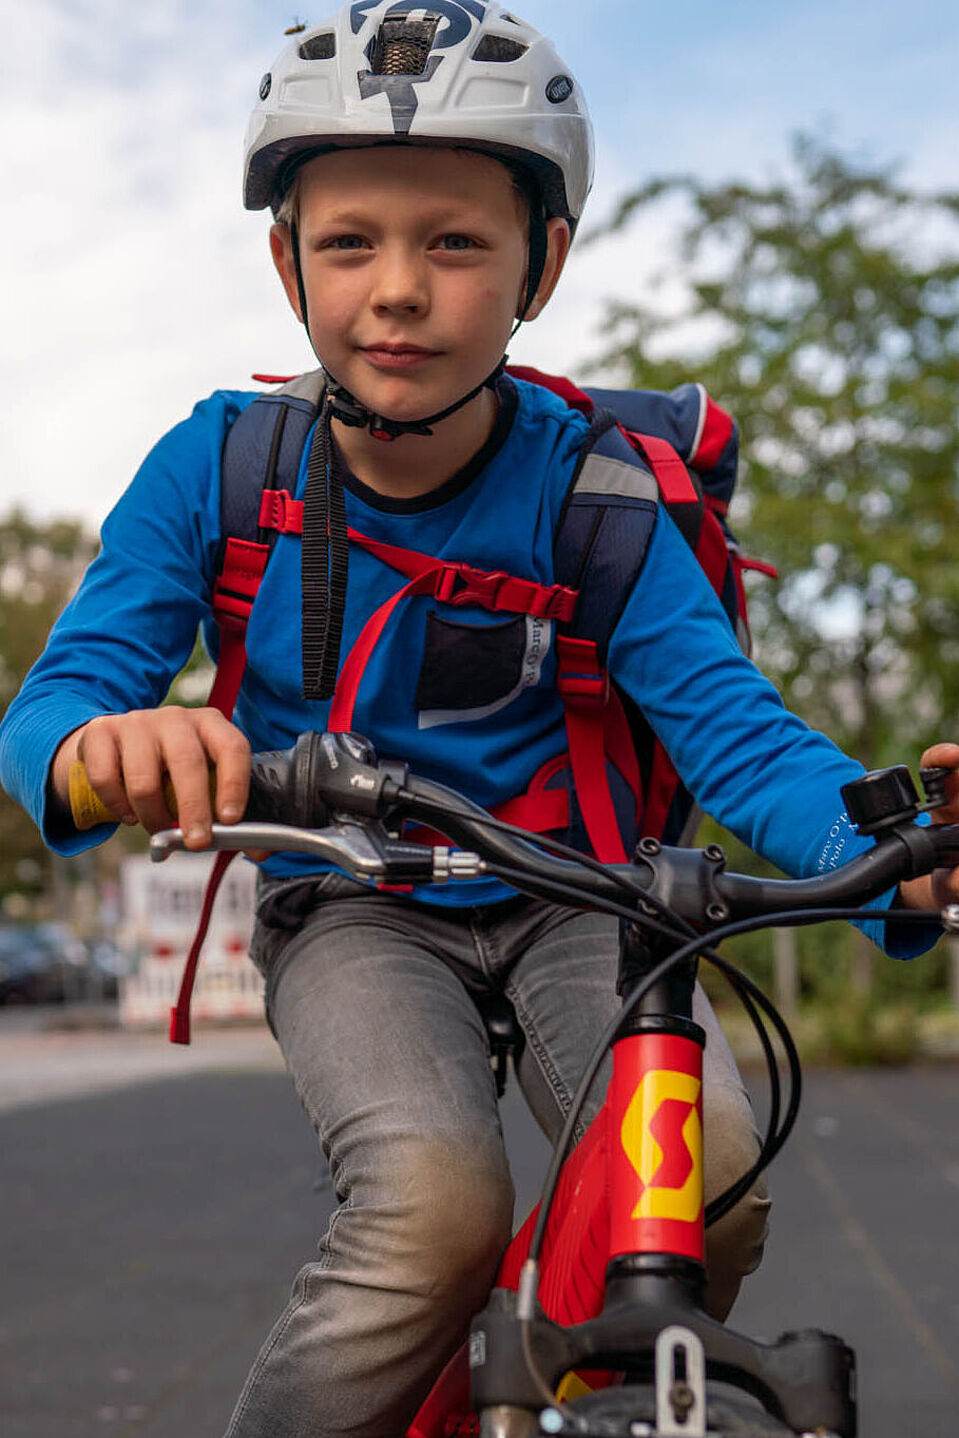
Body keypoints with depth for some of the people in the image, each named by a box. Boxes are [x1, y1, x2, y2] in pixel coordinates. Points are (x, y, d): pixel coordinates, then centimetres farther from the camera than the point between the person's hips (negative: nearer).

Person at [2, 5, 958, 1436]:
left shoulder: (587, 489, -13)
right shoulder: (222, 467, -11)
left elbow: (729, 723, -20)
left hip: (565, 900, 1)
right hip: (350, 913, -1)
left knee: (706, 1175, -25)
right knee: (436, 1207, -31)